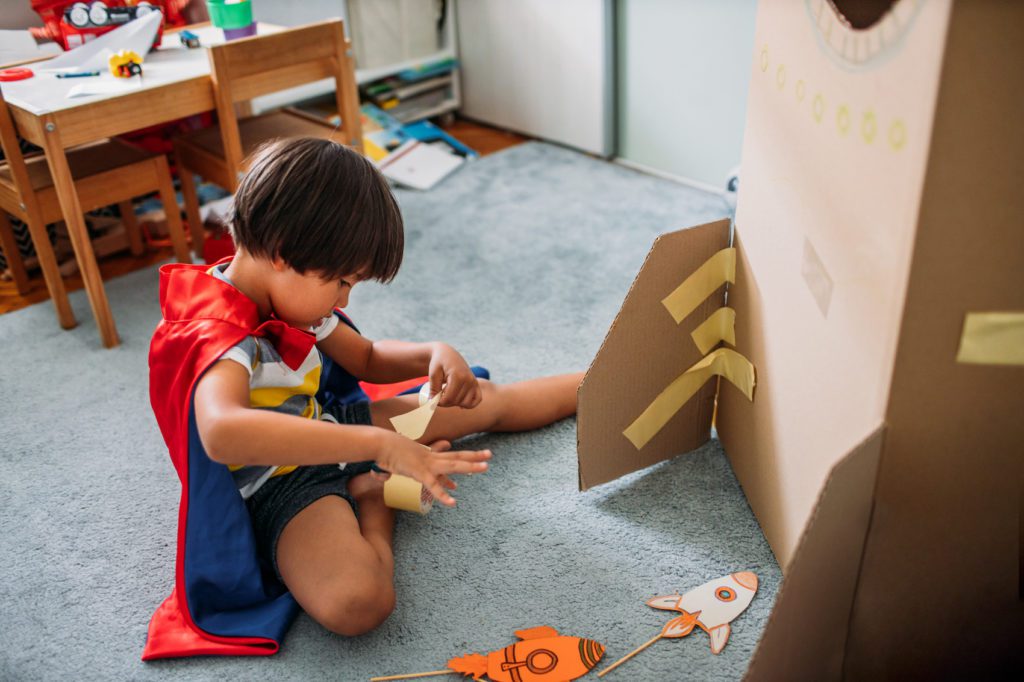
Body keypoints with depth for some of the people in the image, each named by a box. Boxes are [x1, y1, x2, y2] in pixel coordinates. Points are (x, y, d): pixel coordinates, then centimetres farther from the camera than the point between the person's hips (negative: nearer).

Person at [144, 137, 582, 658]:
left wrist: (435, 355, -10)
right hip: (281, 486, -8)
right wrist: (381, 445, -55)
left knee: (487, 401, 12)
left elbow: (366, 358, 11)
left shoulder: (289, 294, -4)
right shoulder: (216, 336, -32)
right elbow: (222, 433, -55)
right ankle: (374, 500, -8)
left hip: (325, 429, 8)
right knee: (356, 603, -37)